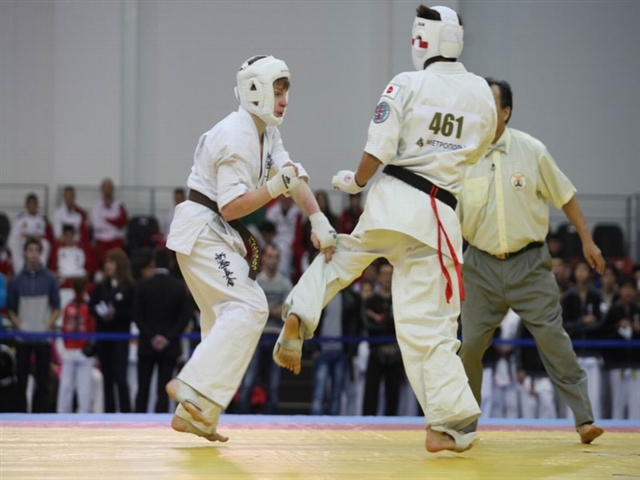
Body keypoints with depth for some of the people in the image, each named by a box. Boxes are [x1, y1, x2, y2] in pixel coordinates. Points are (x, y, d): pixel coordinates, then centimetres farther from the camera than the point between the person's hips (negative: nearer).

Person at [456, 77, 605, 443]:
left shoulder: (531, 151, -5)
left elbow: (565, 196, 5)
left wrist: (587, 241, 6)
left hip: (529, 263, -1)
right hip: (482, 265, 1)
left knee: (553, 337, -6)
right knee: (471, 346, 3)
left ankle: (584, 418, -2)